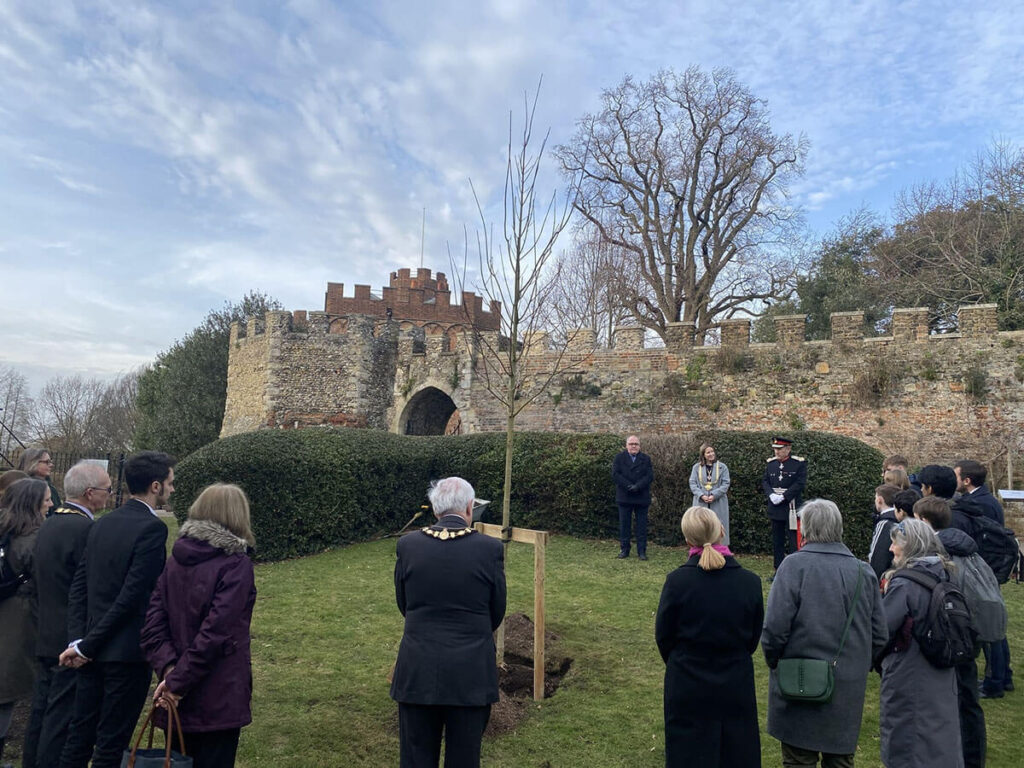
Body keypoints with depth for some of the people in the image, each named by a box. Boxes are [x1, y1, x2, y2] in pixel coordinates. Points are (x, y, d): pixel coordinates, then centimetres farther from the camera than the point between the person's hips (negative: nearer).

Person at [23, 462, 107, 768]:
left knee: (41, 712, 18)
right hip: (73, 640, -9)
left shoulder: (48, 524, 9)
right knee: (62, 719, 1)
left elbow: (44, 579, 15)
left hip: (46, 638, 9)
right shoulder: (86, 528, -20)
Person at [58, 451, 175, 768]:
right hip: (127, 651, -7)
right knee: (111, 742, 6)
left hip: (92, 649, 7)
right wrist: (87, 645, -11)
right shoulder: (152, 528, -17)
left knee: (79, 736, 17)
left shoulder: (101, 524, 7)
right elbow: (132, 595, -21)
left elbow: (78, 586, 5)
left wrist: (78, 639, 0)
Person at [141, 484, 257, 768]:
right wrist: (178, 682, -13)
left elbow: (152, 621, -3)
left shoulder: (175, 559, 2)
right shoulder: (236, 564, -16)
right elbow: (215, 631, -21)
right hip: (218, 700, -6)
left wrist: (169, 668, -9)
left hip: (176, 697, 6)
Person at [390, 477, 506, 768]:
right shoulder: (490, 548, -9)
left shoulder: (408, 544, -5)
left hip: (418, 670, 1)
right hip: (471, 672, -1)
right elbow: (497, 612, 2)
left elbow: (403, 605, 7)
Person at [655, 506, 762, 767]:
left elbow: (663, 636, -7)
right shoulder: (750, 582, -12)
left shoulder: (677, 580, -19)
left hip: (688, 689, -2)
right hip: (737, 688, 2)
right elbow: (753, 638, 1)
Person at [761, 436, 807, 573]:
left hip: (791, 508, -5)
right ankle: (779, 571, 20)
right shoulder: (770, 463, 9)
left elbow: (800, 484, -13)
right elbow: (765, 481, 10)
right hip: (775, 509, 5)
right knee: (777, 541, 11)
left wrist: (783, 496, -18)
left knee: (794, 541, -3)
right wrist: (771, 495, -9)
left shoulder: (799, 463, -7)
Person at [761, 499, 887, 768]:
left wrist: (774, 662, 0)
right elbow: (879, 636, 5)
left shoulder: (794, 565, -14)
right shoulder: (864, 571, 2)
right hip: (849, 692, 4)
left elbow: (775, 627, -18)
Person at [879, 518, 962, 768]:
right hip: (942, 676, 7)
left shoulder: (904, 583, -22)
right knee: (940, 734, 20)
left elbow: (880, 628, -22)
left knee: (905, 747, 7)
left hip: (909, 677, -7)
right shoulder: (942, 576, 2)